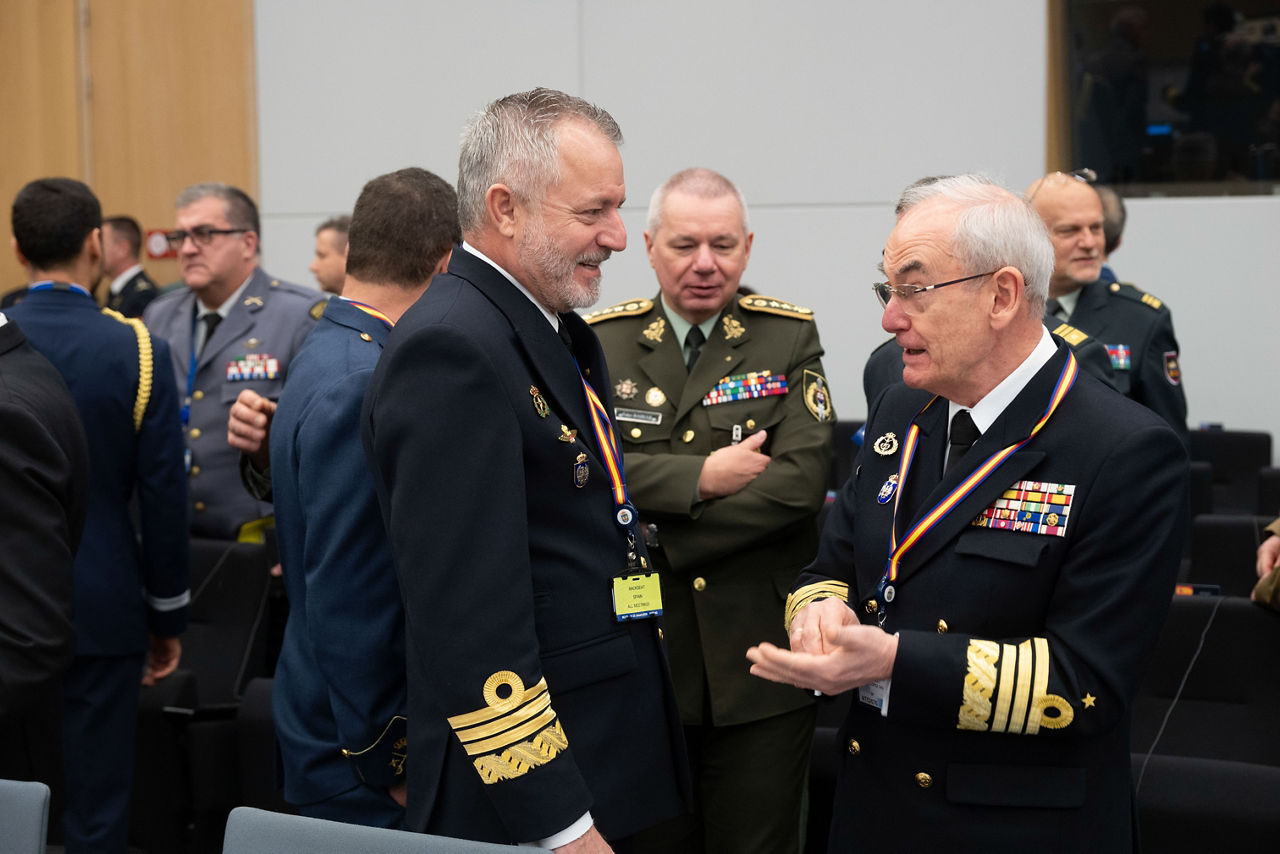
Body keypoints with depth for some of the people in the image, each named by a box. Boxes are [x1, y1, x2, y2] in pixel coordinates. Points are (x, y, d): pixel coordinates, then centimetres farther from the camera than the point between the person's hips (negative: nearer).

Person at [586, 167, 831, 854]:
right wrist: (701, 476, -19)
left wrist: (654, 536, -15)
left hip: (759, 663, -1)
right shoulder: (601, 341, 4)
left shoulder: (789, 336, 1)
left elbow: (800, 481, -12)